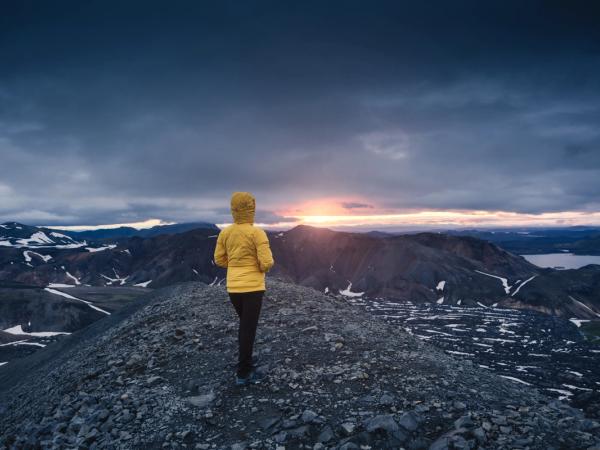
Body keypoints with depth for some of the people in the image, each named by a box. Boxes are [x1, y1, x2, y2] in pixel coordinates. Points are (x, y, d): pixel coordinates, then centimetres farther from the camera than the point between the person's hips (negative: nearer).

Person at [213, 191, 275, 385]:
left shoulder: (224, 233, 1)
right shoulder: (257, 233, -15)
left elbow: (219, 260, 7)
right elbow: (267, 263, -17)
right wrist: (263, 266, 5)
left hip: (233, 288, 6)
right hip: (252, 288, -6)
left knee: (244, 324, 25)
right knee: (248, 328, 4)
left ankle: (245, 360, 37)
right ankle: (243, 373, 12)